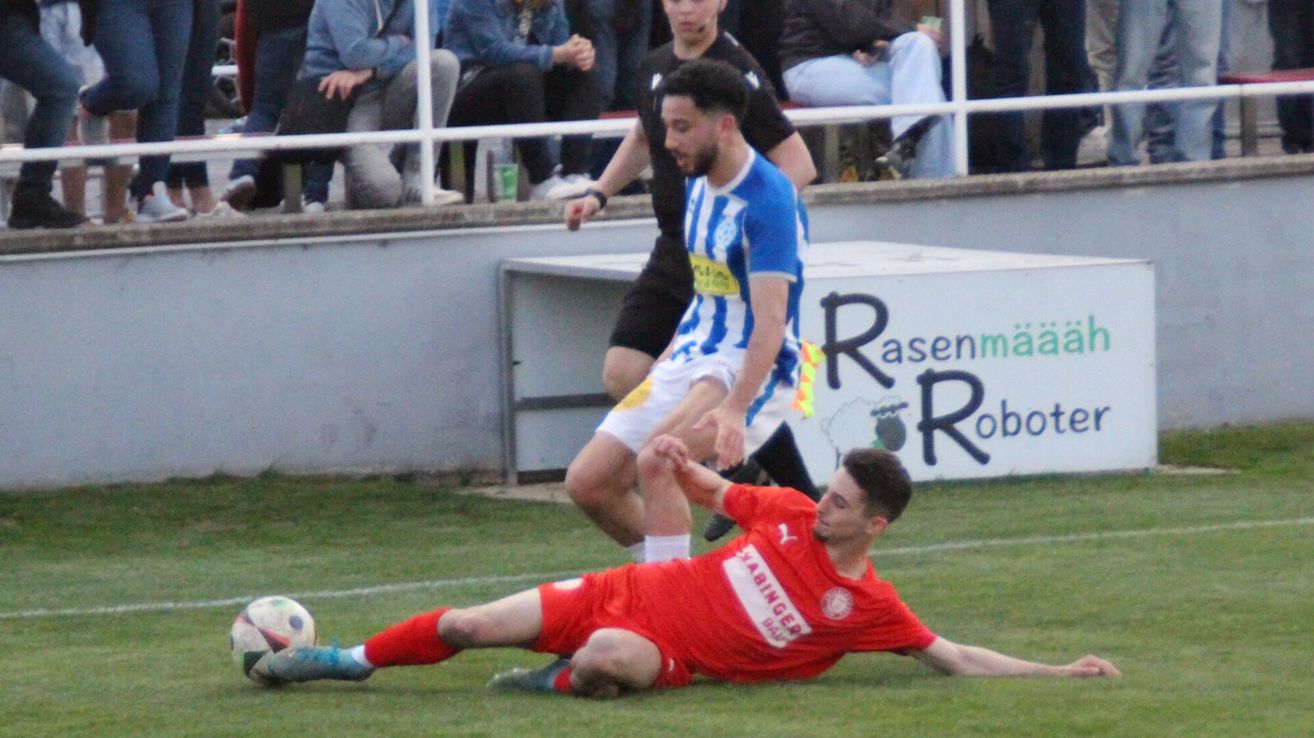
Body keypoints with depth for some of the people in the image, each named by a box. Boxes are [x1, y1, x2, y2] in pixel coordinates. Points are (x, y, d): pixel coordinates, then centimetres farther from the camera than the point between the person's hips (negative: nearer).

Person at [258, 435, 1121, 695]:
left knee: (610, 657, -41)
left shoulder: (870, 607, -9)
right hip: (630, 594, 4)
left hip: (668, 655, -4)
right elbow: (709, 490, 18)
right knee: (472, 626, -1)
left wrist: (1060, 673, -18)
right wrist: (680, 462, -5)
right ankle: (347, 660, 18)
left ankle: (562, 682, -7)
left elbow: (956, 659, -8)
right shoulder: (790, 514, 3)